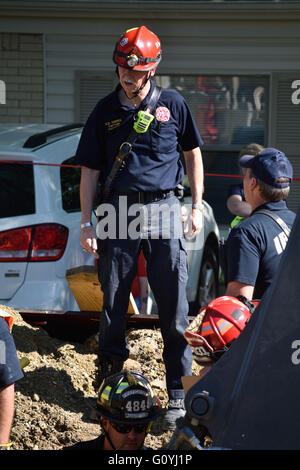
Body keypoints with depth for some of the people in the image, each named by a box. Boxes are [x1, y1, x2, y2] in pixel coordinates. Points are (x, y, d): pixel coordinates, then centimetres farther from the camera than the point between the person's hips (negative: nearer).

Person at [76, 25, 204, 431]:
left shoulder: (172, 104, 5)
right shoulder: (106, 111, 6)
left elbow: (192, 153, 15)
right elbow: (90, 169, 8)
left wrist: (197, 207, 9)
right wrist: (87, 223, 2)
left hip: (163, 208, -1)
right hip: (119, 212, 1)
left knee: (174, 309, -3)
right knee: (113, 305, 5)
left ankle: (179, 397, 1)